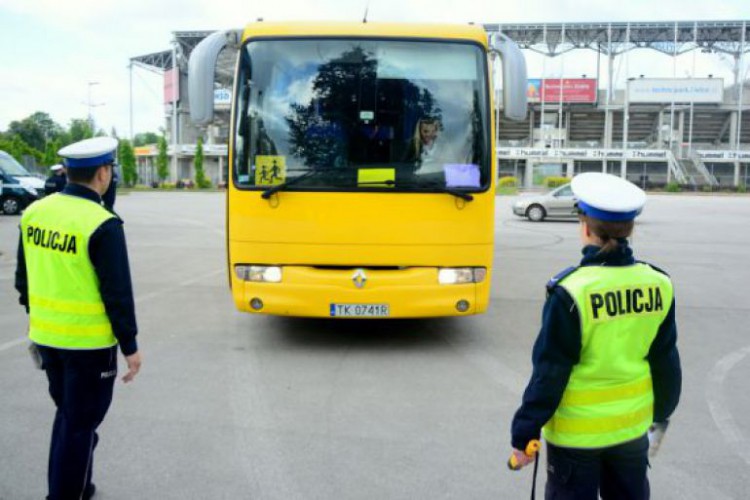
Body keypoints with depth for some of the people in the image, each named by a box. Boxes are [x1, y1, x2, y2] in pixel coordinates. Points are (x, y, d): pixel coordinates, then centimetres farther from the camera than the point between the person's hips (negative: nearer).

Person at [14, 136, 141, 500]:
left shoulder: (34, 213, 1)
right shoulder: (103, 225, -20)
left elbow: (24, 278, 10)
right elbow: (117, 293, -17)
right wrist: (130, 346, -8)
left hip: (45, 335, 7)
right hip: (89, 341, -7)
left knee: (67, 414, 24)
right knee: (81, 423, 8)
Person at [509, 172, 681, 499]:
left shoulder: (571, 291, -22)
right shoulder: (658, 284, -7)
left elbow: (549, 373, -18)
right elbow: (667, 362, 4)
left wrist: (524, 433, -7)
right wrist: (661, 412, 20)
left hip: (576, 431, -4)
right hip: (633, 424, 5)